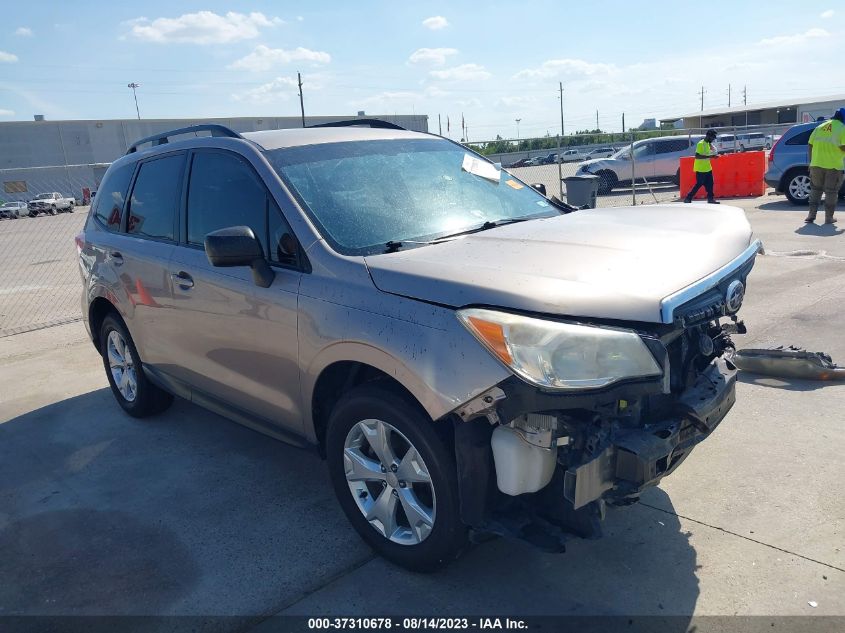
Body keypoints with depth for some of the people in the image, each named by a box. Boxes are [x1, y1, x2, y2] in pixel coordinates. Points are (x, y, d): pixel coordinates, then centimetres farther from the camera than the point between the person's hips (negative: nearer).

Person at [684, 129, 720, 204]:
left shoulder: (708, 144, 12)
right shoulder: (701, 144, -16)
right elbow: (697, 156, -24)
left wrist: (714, 156, 7)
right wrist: (709, 156, -28)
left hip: (707, 168, 9)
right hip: (701, 169, -9)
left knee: (710, 184, 7)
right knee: (699, 184, -7)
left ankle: (710, 198, 14)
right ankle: (688, 198, -1)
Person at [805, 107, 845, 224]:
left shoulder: (820, 127, 12)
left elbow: (810, 145, 10)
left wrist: (811, 161, 16)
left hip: (816, 164, 4)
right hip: (833, 166, -4)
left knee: (815, 189, 14)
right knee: (831, 192, 4)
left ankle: (811, 215, 9)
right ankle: (829, 218, 6)